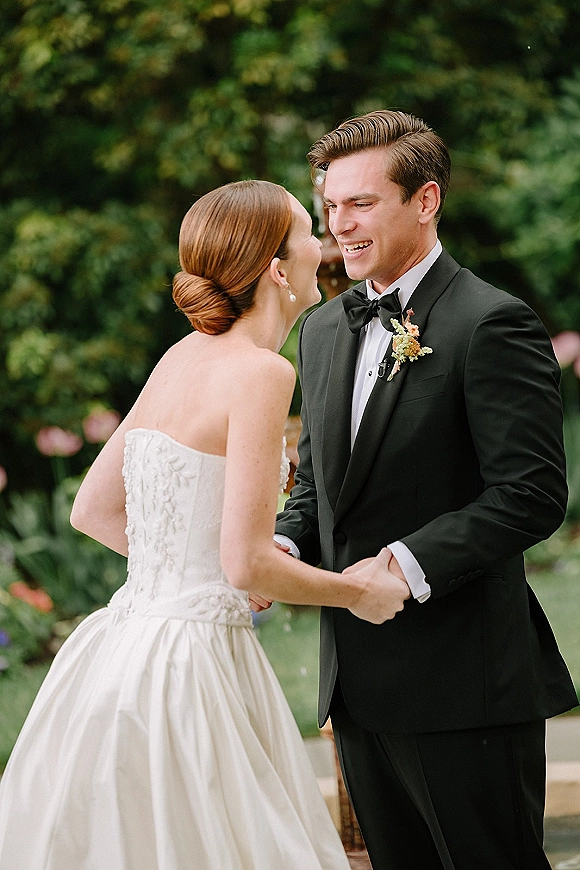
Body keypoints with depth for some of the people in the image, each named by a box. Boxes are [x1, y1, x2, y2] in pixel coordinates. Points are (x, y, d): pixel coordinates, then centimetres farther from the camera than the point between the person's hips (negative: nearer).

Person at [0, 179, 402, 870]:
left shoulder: (185, 356, 10)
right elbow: (248, 563, -18)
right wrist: (355, 592, -1)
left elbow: (92, 512, 17)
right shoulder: (260, 372, -14)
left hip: (122, 645, 9)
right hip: (182, 664, -9)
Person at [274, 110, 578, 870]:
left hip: (465, 685, -7)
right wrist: (284, 547, 0)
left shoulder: (493, 324, -11)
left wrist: (410, 565, -25)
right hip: (359, 682, 8)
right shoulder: (324, 328, 14)